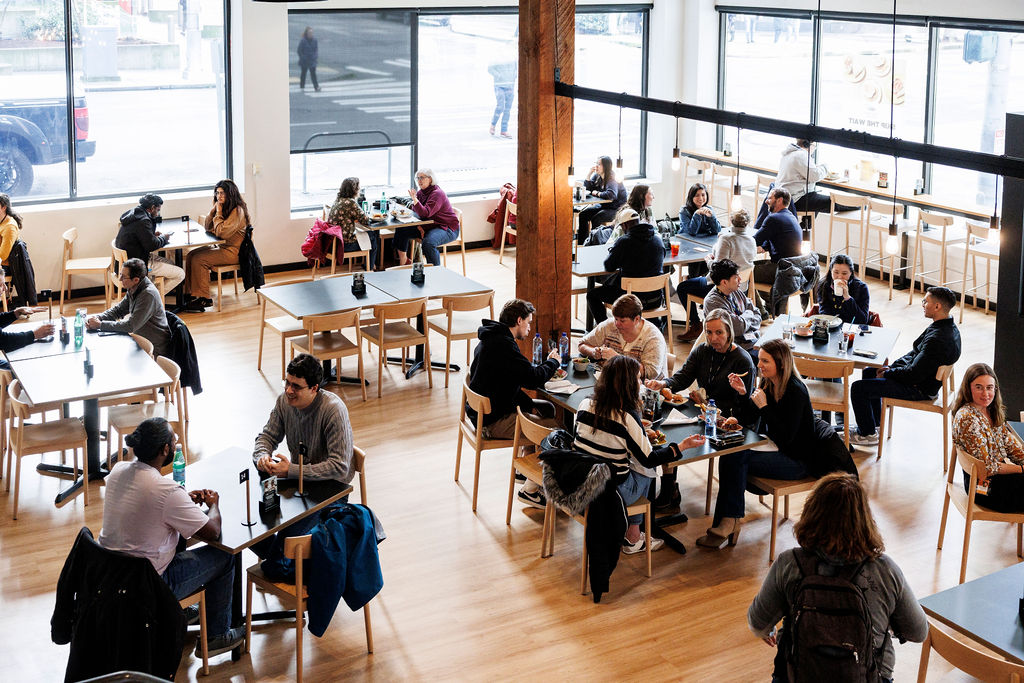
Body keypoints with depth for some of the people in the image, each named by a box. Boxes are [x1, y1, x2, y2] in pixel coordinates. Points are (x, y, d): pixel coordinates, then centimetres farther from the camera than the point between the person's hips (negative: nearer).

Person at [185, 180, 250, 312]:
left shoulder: (237, 211, -17)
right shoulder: (224, 207, 12)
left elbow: (220, 232, -23)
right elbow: (208, 228, 12)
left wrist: (219, 213, -14)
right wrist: (213, 210, -1)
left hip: (233, 251, -10)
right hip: (221, 246, 10)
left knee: (198, 260, -20)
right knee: (191, 255, -3)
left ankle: (204, 298, -13)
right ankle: (192, 294, -2)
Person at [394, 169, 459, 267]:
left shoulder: (437, 194, -19)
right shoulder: (420, 193, 6)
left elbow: (426, 213, -30)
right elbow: (415, 213, 6)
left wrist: (415, 199, -41)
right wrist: (419, 227, -12)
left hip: (447, 228, -9)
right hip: (427, 226, 9)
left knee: (428, 243, -37)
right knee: (401, 231, -4)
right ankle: (402, 262, 8)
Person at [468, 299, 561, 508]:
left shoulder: (492, 338, 13)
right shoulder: (502, 345, -22)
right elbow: (532, 378, -24)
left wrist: (529, 406, 6)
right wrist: (552, 362, -4)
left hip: (484, 409, 11)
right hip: (493, 421, -11)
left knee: (547, 408, 23)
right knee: (555, 429, -13)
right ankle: (530, 489, -5)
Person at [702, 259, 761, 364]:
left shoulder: (736, 293, 11)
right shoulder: (712, 302, -14)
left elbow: (757, 317, 14)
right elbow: (739, 328, -21)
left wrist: (744, 321, -7)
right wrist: (748, 314, 0)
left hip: (754, 342, 8)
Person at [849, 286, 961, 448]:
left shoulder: (939, 340, -32)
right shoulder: (948, 327, 2)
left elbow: (914, 374, -29)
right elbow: (916, 353, 14)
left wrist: (887, 373, -13)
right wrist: (892, 367, 6)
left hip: (919, 389, -11)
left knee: (858, 388, -10)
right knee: (869, 372, 27)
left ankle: (868, 434, 8)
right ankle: (873, 425, 34)